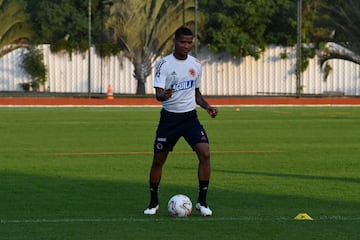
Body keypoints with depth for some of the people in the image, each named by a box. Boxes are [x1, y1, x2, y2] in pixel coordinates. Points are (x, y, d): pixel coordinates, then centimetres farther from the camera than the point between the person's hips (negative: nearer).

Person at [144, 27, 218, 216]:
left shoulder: (196, 65, 6)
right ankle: (153, 203, 22)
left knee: (204, 153, -17)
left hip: (190, 117, 2)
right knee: (158, 160, 3)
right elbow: (158, 93, -15)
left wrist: (207, 106, 2)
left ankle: (202, 202, -7)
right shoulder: (164, 64, -7)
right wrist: (163, 95, -39)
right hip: (169, 117, -2)